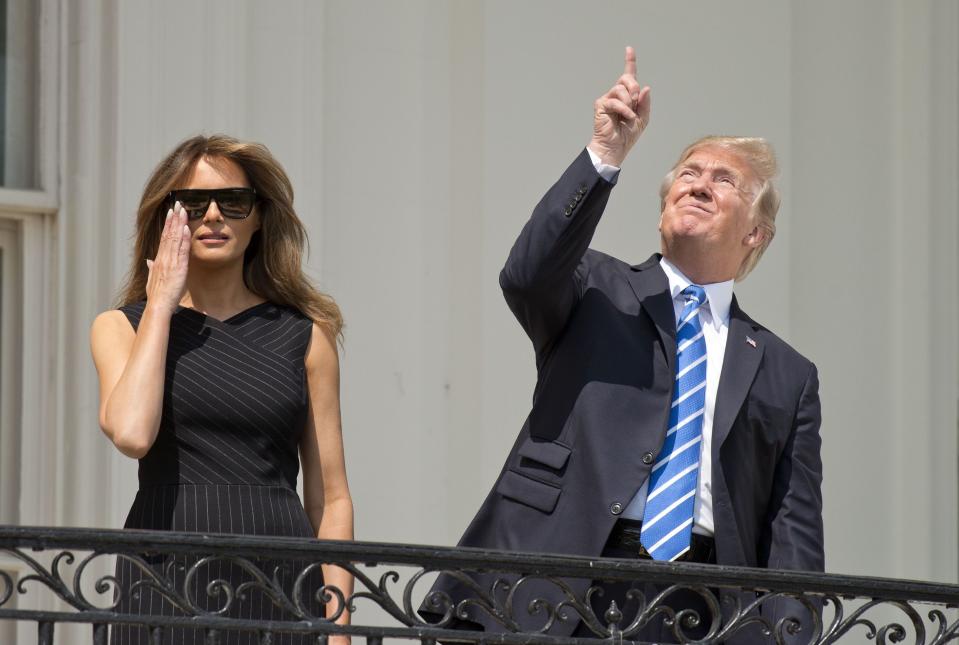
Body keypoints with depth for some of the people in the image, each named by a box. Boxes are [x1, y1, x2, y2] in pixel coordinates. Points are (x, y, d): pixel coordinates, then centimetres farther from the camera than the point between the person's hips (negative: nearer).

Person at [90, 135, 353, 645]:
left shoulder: (305, 334, 10)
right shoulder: (121, 327, 9)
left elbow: (330, 497, 8)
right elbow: (131, 433, -13)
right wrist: (160, 306, -3)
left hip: (278, 578, 1)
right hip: (168, 579, -1)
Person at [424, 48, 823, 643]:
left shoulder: (786, 377, 19)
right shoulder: (599, 293, 16)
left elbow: (794, 532, 13)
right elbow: (527, 275, -8)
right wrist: (606, 155, -17)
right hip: (558, 597, -2)